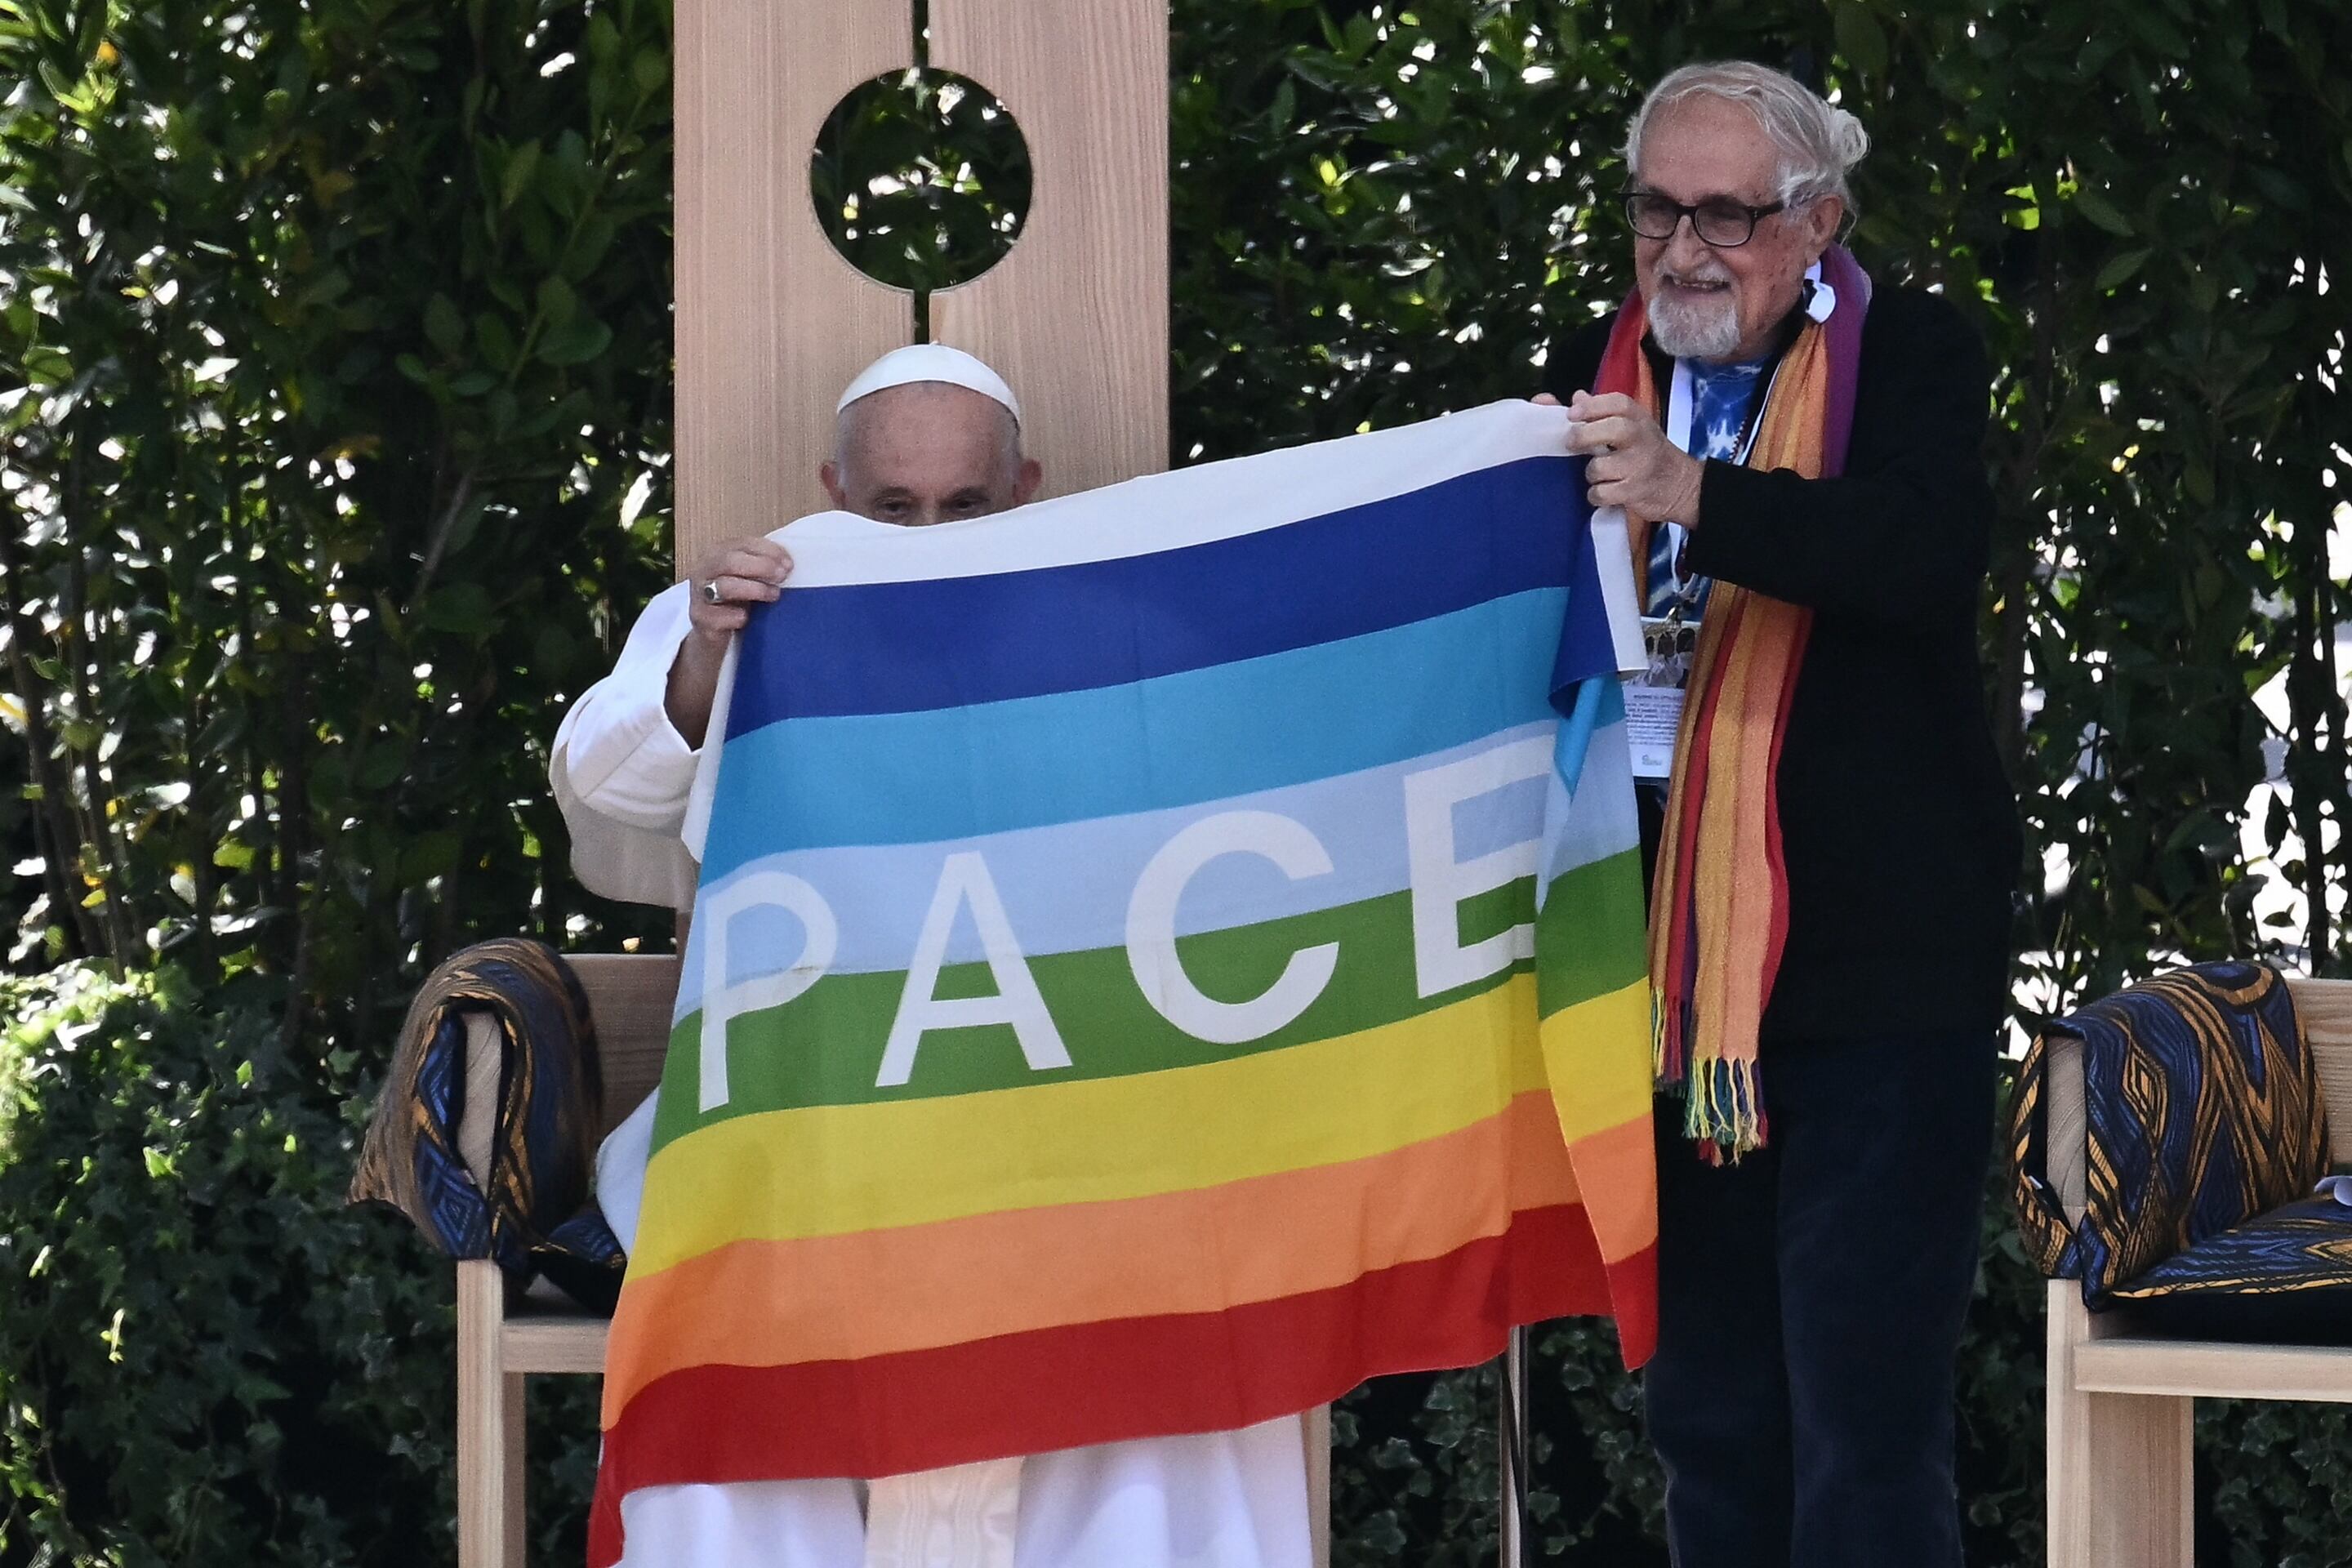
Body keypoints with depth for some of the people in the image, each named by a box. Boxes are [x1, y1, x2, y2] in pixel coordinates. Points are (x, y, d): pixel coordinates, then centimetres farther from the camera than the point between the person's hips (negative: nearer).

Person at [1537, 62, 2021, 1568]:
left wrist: (1692, 493, -35)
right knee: (1709, 1427, 12)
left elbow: (1932, 550, -23)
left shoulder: (1910, 356, -3)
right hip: (1671, 975, 5)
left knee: (1869, 1440, -6)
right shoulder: (1596, 375, 11)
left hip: (1876, 975, -5)